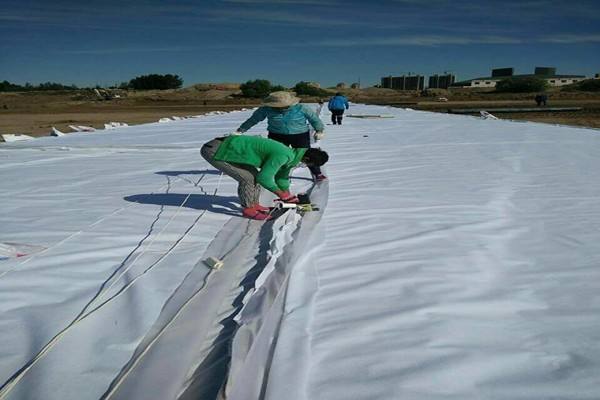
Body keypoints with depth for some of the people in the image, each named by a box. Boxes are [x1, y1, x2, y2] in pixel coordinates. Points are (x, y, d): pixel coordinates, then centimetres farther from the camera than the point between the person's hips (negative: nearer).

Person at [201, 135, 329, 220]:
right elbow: (264, 178, -21)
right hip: (214, 151, -9)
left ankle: (253, 204, 23)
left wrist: (287, 196, 29)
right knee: (248, 178, -11)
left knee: (254, 175, 11)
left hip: (228, 145, 9)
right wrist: (283, 195, -9)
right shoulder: (282, 155, -24)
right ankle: (248, 209, 6)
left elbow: (282, 176, 23)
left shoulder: (290, 154, 7)